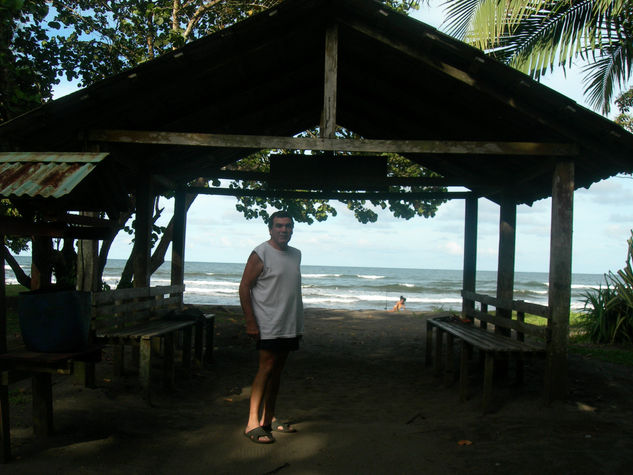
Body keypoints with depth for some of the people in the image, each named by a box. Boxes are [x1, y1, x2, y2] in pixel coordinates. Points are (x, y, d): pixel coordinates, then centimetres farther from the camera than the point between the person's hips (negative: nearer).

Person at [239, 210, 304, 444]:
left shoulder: (296, 254, 14)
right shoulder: (260, 254, -9)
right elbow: (244, 287, -11)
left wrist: (298, 322, 21)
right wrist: (250, 322, -16)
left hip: (289, 326, 7)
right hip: (268, 326, -7)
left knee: (277, 370, 11)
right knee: (266, 369, -10)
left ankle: (269, 419, 19)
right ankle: (253, 423, -6)